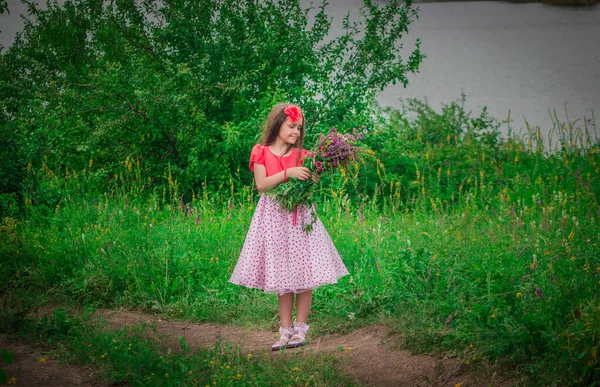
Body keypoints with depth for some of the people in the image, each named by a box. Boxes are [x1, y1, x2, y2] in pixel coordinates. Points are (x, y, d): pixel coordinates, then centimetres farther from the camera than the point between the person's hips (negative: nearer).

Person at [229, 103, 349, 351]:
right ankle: (285, 330, 10)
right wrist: (287, 173, -19)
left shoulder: (301, 155, 6)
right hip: (274, 216, -1)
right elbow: (261, 184, -10)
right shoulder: (261, 153, 1)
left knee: (303, 276, -1)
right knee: (282, 278, 4)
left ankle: (300, 328, 9)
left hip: (299, 216, 1)